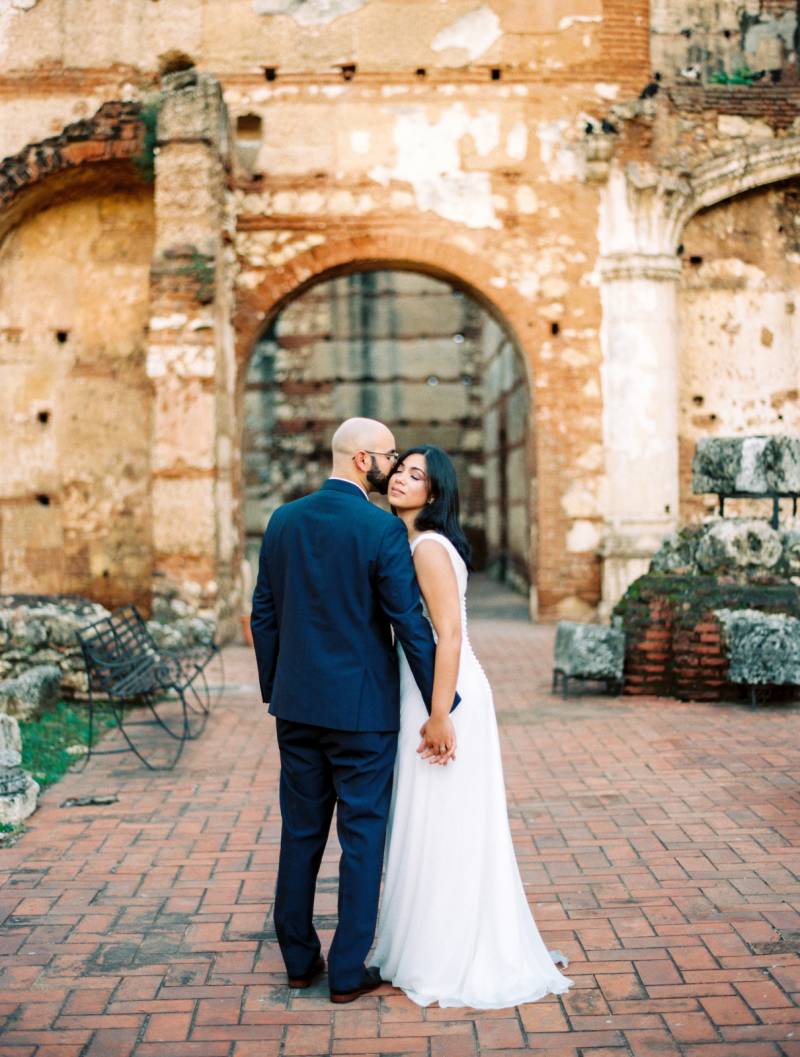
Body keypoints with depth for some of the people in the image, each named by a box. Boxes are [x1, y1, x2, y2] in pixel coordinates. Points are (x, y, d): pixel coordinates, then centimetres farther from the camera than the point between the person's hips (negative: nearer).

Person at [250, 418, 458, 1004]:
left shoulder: (284, 520, 3)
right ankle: (348, 971, 12)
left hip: (297, 704, 6)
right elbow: (410, 624, -14)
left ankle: (300, 958, 26)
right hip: (363, 708, -5)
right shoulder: (383, 529, -14)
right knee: (362, 836, 5)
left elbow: (264, 615, 7)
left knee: (301, 832, 15)